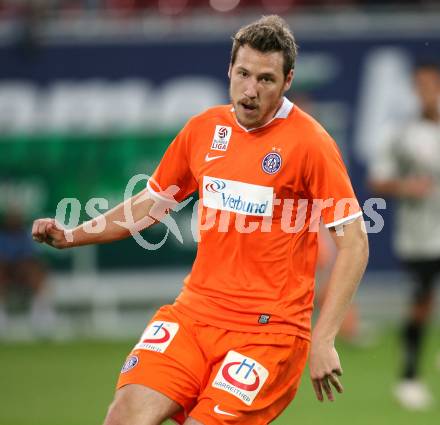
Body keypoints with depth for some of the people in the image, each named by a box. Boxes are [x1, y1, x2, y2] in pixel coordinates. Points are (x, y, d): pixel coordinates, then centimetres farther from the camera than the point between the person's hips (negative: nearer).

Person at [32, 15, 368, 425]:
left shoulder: (309, 142, -9)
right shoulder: (203, 129, 7)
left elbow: (354, 244, -8)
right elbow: (151, 203, 21)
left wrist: (322, 340, -14)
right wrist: (71, 236, 9)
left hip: (268, 326, -4)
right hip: (195, 310, 4)